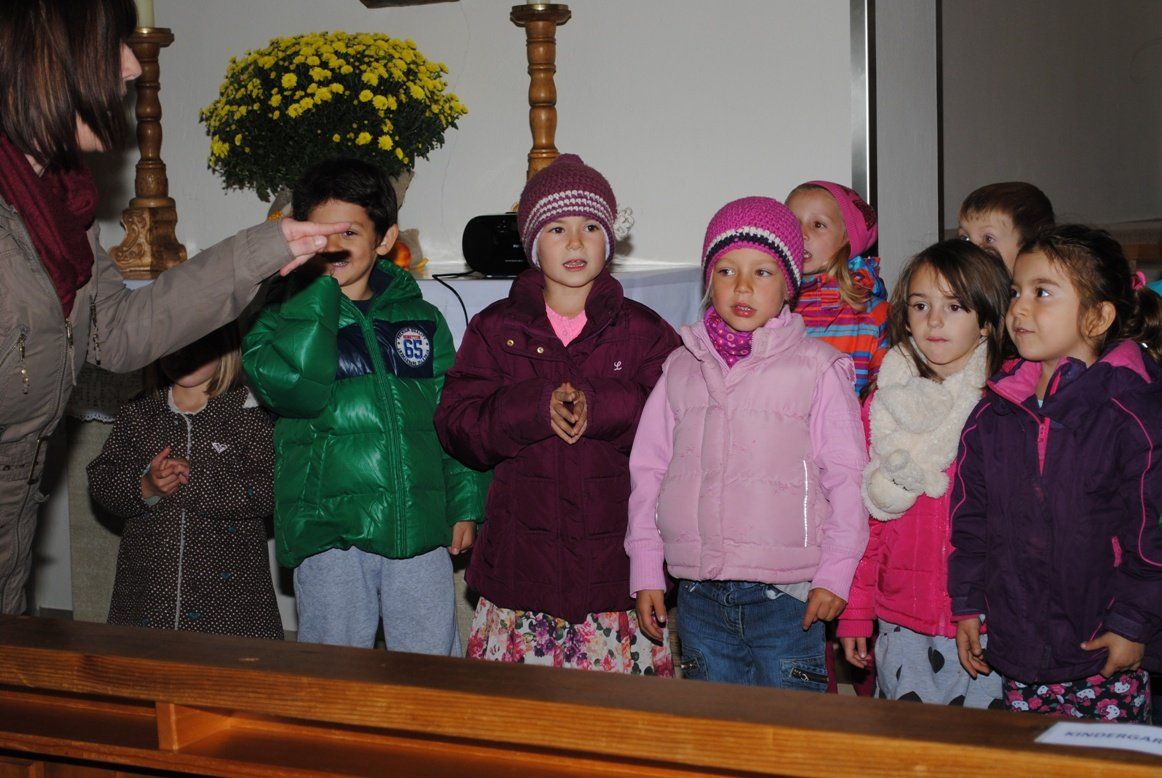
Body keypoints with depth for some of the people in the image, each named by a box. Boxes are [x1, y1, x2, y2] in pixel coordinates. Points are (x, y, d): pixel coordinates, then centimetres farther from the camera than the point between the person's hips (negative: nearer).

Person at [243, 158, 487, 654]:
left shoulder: (421, 318, 10)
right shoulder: (282, 318, 2)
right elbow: (291, 386, -20)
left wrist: (465, 506, 8)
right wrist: (320, 288, -13)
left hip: (419, 530, 2)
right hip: (329, 533, -2)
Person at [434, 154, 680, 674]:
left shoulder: (642, 330, 7)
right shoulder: (496, 329, 8)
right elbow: (457, 427, -1)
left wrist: (603, 406, -18)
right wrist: (534, 407, -16)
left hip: (615, 566, 0)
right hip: (521, 566, 1)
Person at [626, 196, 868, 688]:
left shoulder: (817, 367, -2)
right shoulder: (681, 368, 8)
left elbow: (847, 475, -2)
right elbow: (648, 470, 11)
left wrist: (835, 573, -6)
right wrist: (646, 571, 8)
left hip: (786, 595, -3)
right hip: (699, 593, 3)